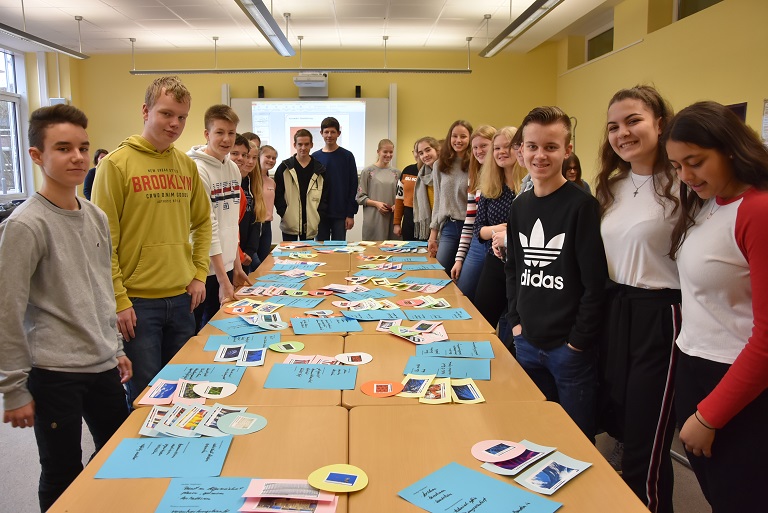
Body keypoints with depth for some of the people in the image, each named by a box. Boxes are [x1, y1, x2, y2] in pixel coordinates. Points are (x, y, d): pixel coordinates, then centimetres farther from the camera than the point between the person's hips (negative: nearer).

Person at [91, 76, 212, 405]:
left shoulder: (187, 165, 8)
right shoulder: (116, 164, -8)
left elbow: (202, 222, 17)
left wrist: (199, 274, 7)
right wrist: (118, 300, -13)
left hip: (183, 298, 5)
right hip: (137, 302, -5)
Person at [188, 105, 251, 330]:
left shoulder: (233, 169, 8)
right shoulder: (198, 170, -15)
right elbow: (207, 228, -18)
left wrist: (236, 265, 12)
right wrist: (223, 279, -18)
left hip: (227, 266, 7)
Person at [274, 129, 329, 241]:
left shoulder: (320, 170, 6)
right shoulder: (284, 168, 2)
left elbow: (325, 196, 6)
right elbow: (277, 194, 1)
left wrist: (318, 216, -4)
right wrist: (284, 213, -9)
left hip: (310, 225, 1)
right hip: (290, 224, -1)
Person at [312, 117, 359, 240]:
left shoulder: (347, 156, 0)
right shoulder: (315, 157, 5)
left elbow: (353, 186, -1)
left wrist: (351, 214, -6)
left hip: (340, 213, -1)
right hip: (320, 214, 2)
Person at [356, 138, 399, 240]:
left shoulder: (396, 173, 11)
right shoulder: (368, 171, 1)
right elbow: (360, 197, 0)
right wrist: (376, 203, -12)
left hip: (391, 219, 3)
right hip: (373, 220, -3)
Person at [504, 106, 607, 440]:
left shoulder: (582, 206, -12)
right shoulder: (520, 206, 7)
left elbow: (595, 282, -14)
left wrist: (579, 341, -14)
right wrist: (516, 320, 7)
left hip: (569, 347, -5)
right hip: (527, 342, 6)